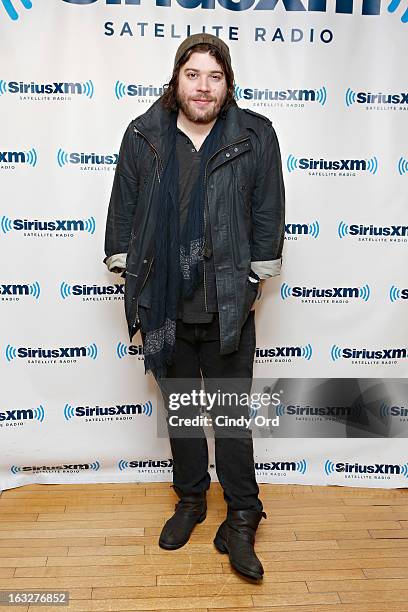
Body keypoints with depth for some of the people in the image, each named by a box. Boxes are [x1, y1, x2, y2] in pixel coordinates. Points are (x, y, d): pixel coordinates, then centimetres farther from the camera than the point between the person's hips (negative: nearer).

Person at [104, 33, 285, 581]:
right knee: (179, 408, 17)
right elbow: (123, 211, 6)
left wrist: (253, 282, 2)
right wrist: (131, 279, 6)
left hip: (227, 309, -2)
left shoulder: (256, 137, -4)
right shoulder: (143, 136, 0)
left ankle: (242, 521, 23)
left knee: (232, 414, 7)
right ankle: (190, 499, 38)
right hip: (164, 308, 3)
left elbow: (268, 215, 1)